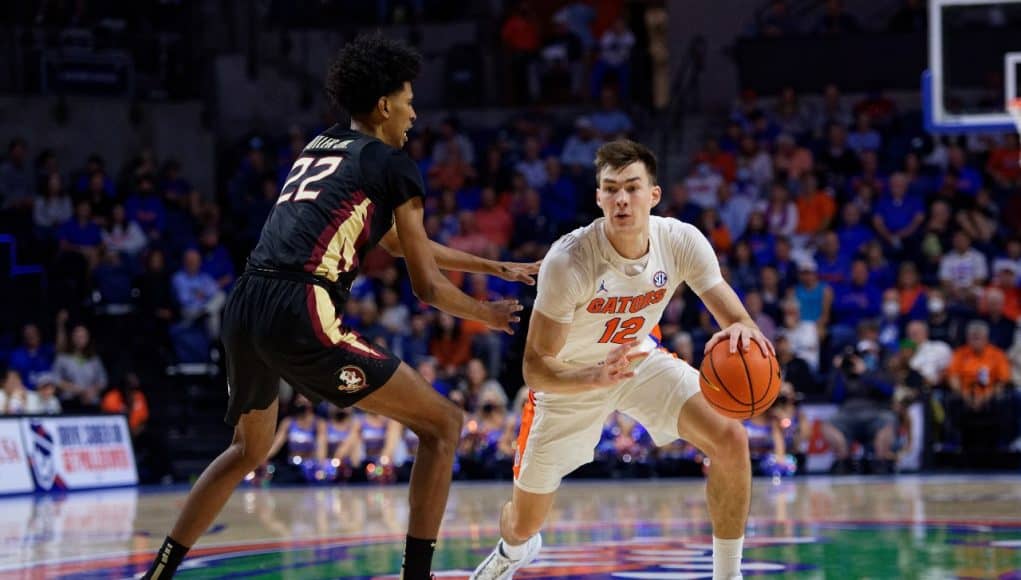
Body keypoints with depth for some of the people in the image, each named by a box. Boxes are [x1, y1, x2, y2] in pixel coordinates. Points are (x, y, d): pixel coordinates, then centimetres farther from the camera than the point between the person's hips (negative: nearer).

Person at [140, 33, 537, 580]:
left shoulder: (318, 147, 27)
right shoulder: (392, 165, 5)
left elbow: (401, 243, 37)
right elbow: (427, 286, 7)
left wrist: (496, 267, 42)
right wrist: (487, 315, 26)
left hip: (243, 308, 8)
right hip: (300, 314, -8)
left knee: (250, 448, 33)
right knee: (442, 424, 4)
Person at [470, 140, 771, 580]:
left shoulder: (682, 242, -24)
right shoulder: (568, 261, -34)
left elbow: (735, 317, -19)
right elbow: (535, 369, -32)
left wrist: (742, 331, -46)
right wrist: (595, 377, -52)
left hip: (640, 359, 3)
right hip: (571, 379, -2)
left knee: (730, 438, -23)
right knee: (523, 527, 8)